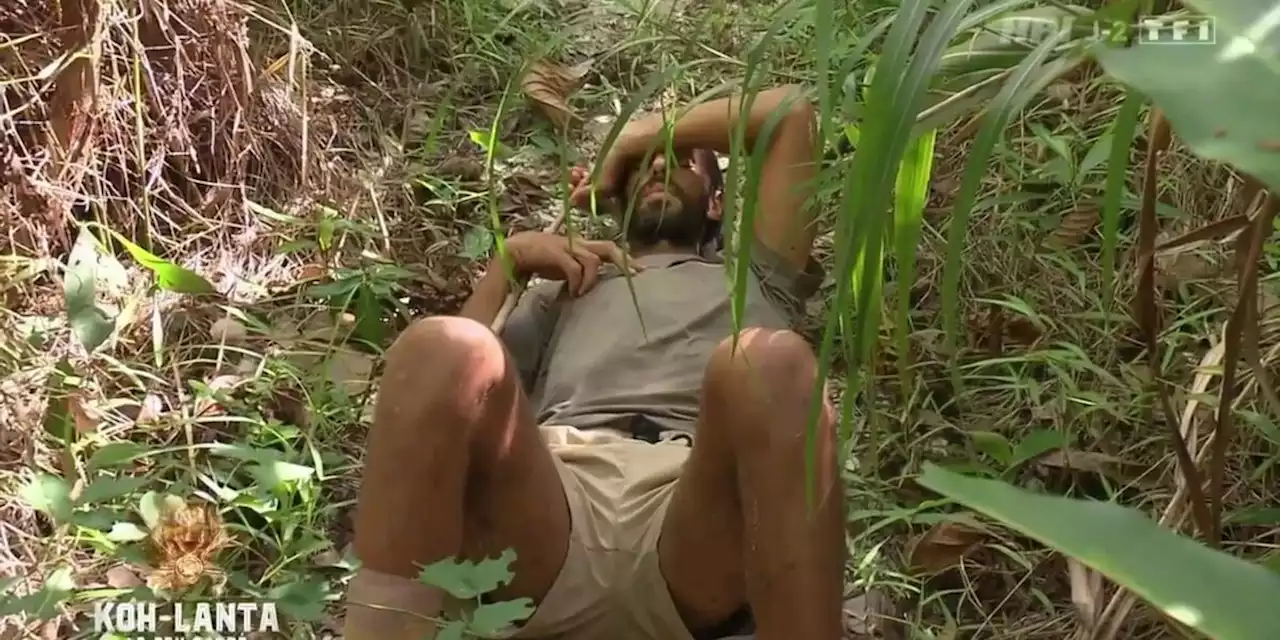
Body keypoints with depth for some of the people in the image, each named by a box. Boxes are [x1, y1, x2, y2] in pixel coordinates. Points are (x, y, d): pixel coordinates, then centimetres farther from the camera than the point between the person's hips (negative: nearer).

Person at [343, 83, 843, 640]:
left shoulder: (753, 277, 39)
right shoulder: (565, 287, 41)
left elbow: (790, 110, 32)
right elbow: (447, 385, 26)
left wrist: (646, 131, 37)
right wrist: (510, 259, 23)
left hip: (695, 519, -1)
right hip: (555, 504, 1)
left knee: (768, 363, -34)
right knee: (440, 351, -30)